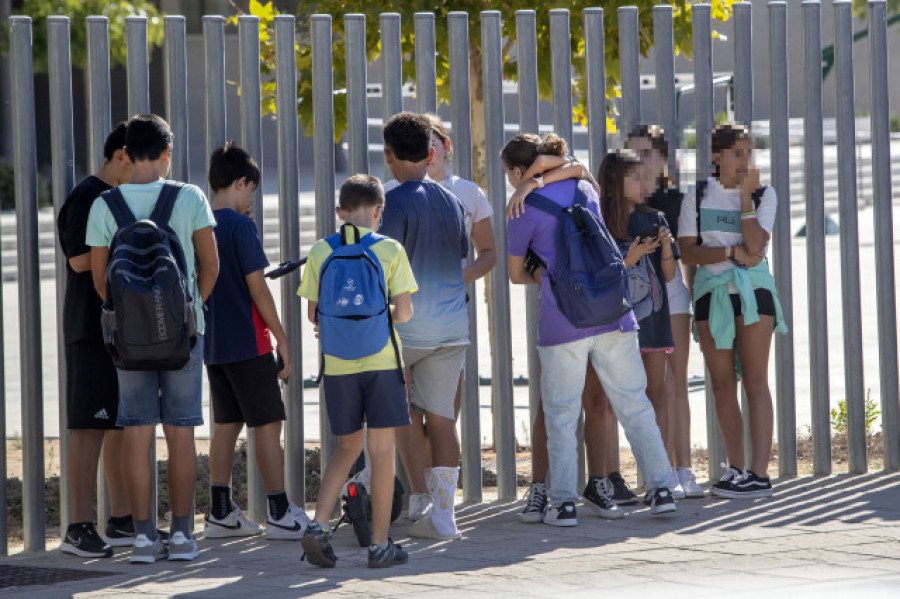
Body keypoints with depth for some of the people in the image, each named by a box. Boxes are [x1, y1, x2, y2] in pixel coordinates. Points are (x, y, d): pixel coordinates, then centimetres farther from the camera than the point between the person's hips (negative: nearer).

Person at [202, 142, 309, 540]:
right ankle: (280, 514, -3)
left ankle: (220, 513, 12)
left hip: (213, 344, 7)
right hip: (248, 343, -7)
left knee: (227, 425, 12)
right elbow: (257, 287, -14)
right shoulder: (241, 226, -13)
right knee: (268, 423, -3)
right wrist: (282, 339, -9)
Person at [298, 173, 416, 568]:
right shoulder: (389, 250, -4)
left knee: (347, 447, 16)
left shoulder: (321, 251, 2)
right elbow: (404, 312, -7)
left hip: (337, 364, 3)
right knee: (381, 450, 3)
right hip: (381, 361, -3)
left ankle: (318, 525, -1)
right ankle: (380, 545, 5)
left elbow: (313, 313, 4)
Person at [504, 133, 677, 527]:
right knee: (633, 403, 8)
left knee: (561, 413, 4)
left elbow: (516, 274, 8)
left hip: (562, 317, -4)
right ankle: (661, 489, 4)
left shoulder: (525, 212, -3)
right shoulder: (585, 191, 12)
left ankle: (564, 503, 1)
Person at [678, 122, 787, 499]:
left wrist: (745, 195, -12)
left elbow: (755, 245, -13)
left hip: (752, 289, -2)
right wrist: (732, 252, -13)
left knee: (755, 382, -7)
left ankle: (759, 474, -11)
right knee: (722, 385, 4)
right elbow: (688, 251, -2)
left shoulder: (764, 196, 2)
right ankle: (736, 469, 11)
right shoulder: (698, 196, 5)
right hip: (711, 291, 2)